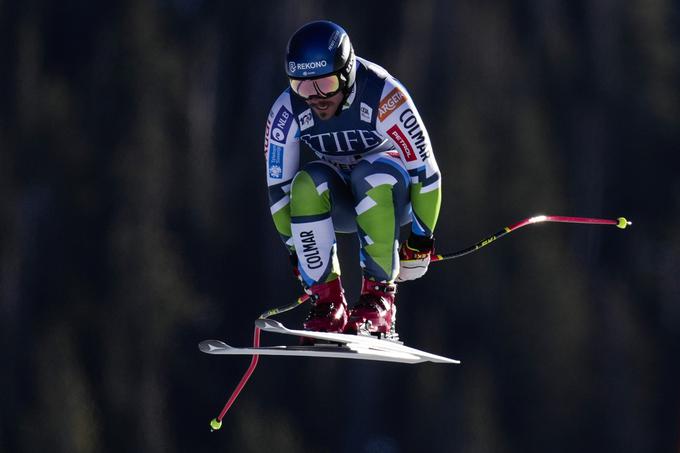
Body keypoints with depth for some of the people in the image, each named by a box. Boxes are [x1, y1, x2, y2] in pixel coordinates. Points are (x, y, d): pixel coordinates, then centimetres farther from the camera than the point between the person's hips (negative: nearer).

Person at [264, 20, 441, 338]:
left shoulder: (384, 97, -30)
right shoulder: (287, 112, -20)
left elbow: (425, 169, -22)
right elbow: (278, 185, -8)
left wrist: (422, 237, -17)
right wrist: (295, 247, -7)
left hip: (393, 195, -3)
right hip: (338, 200, 3)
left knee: (371, 174, -36)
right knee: (306, 185, -30)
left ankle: (380, 295, -31)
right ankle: (328, 302, -23)